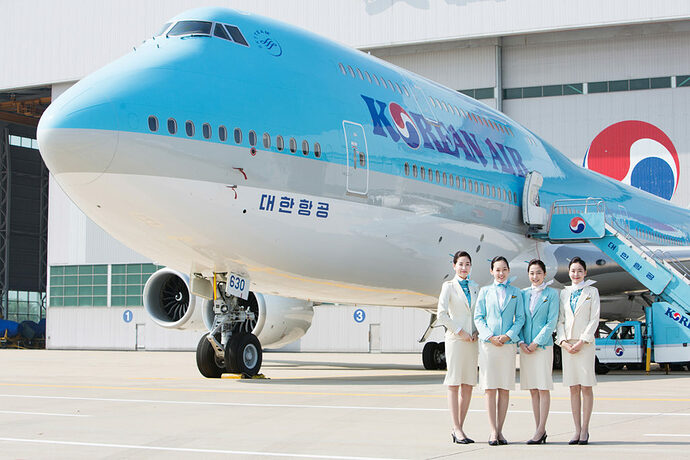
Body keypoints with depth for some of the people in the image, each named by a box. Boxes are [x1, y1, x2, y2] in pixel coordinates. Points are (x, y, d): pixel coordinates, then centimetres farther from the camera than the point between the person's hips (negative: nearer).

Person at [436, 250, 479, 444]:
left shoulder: (475, 287, 14)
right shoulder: (449, 287, 0)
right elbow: (441, 314, -7)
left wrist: (476, 332, 1)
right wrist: (460, 331, -10)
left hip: (472, 340, 5)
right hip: (455, 339, -5)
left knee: (468, 385, 3)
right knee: (454, 384, -5)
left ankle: (458, 429, 9)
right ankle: (457, 430, -5)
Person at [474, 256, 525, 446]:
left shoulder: (516, 293, 11)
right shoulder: (485, 291, 9)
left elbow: (520, 318, 7)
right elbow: (478, 317, 4)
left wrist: (508, 335, -9)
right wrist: (490, 336, -10)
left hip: (508, 344, 1)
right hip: (488, 344, -1)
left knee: (505, 389, 1)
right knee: (490, 389, -4)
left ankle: (500, 430, 7)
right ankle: (493, 431, -1)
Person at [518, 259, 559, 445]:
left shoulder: (552, 294, 0)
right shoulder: (523, 293, 12)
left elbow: (552, 321, -5)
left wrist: (536, 342, -11)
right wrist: (521, 342, -2)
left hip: (543, 345, -4)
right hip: (525, 346, 4)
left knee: (543, 389, -5)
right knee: (533, 389, 5)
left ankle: (541, 430, -5)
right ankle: (539, 431, 9)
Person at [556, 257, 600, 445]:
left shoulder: (591, 292, 4)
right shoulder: (564, 293, 13)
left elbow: (594, 319, -2)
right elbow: (560, 320, 11)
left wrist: (582, 341, -11)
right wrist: (563, 341, -5)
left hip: (585, 343, -3)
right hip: (568, 344, 3)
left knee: (586, 387, -4)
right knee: (573, 388, 3)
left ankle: (585, 431, -1)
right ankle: (577, 430, 5)